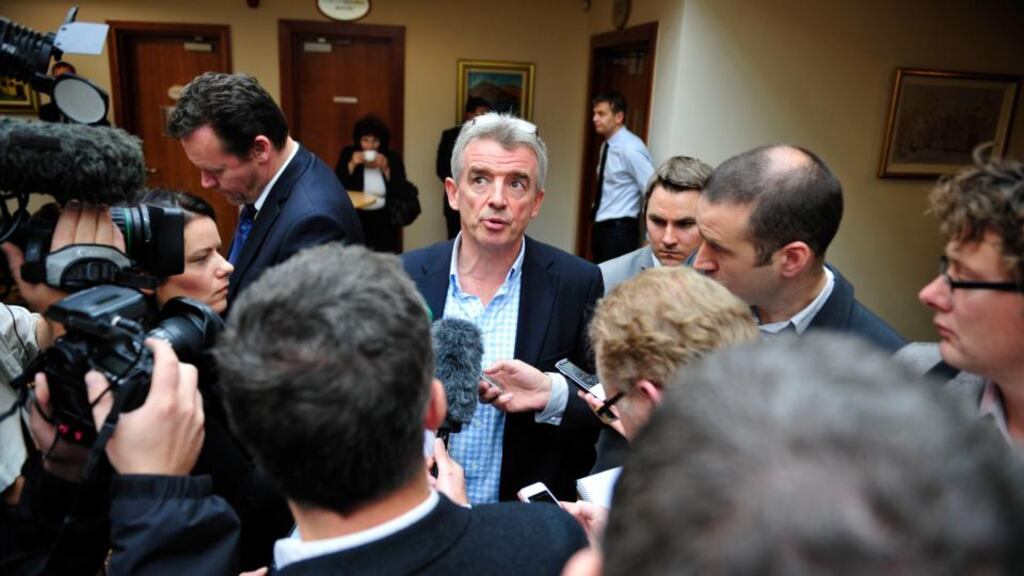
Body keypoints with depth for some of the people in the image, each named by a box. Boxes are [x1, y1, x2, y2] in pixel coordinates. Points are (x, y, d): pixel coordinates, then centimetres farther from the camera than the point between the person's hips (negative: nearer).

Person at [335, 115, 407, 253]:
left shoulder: (393, 158, 4)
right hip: (356, 216, 0)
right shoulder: (348, 154, 6)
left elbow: (401, 192, -4)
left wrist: (386, 169, -13)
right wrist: (351, 165, -13)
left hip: (383, 217, 0)